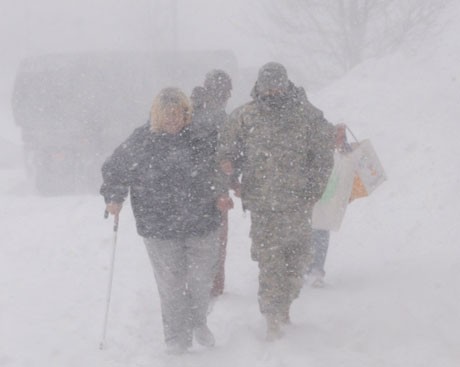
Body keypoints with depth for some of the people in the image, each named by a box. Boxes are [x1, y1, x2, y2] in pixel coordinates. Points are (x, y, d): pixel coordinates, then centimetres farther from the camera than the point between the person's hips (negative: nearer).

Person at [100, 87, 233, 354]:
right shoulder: (141, 140, -5)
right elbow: (114, 169, 6)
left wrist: (220, 196, 2)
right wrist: (114, 198, -5)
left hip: (202, 224, 1)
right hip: (160, 229, -1)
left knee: (202, 278, 10)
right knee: (172, 284, 4)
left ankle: (199, 323, 36)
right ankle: (178, 335, 20)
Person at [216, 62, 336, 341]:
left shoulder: (307, 115, 1)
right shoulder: (245, 117, 3)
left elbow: (323, 154, 6)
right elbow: (229, 150, 10)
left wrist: (314, 188, -1)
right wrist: (227, 165, -12)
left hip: (298, 202, 1)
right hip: (262, 202, -1)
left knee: (297, 255, 9)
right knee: (269, 259, -5)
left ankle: (284, 304, 30)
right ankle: (274, 318, 0)